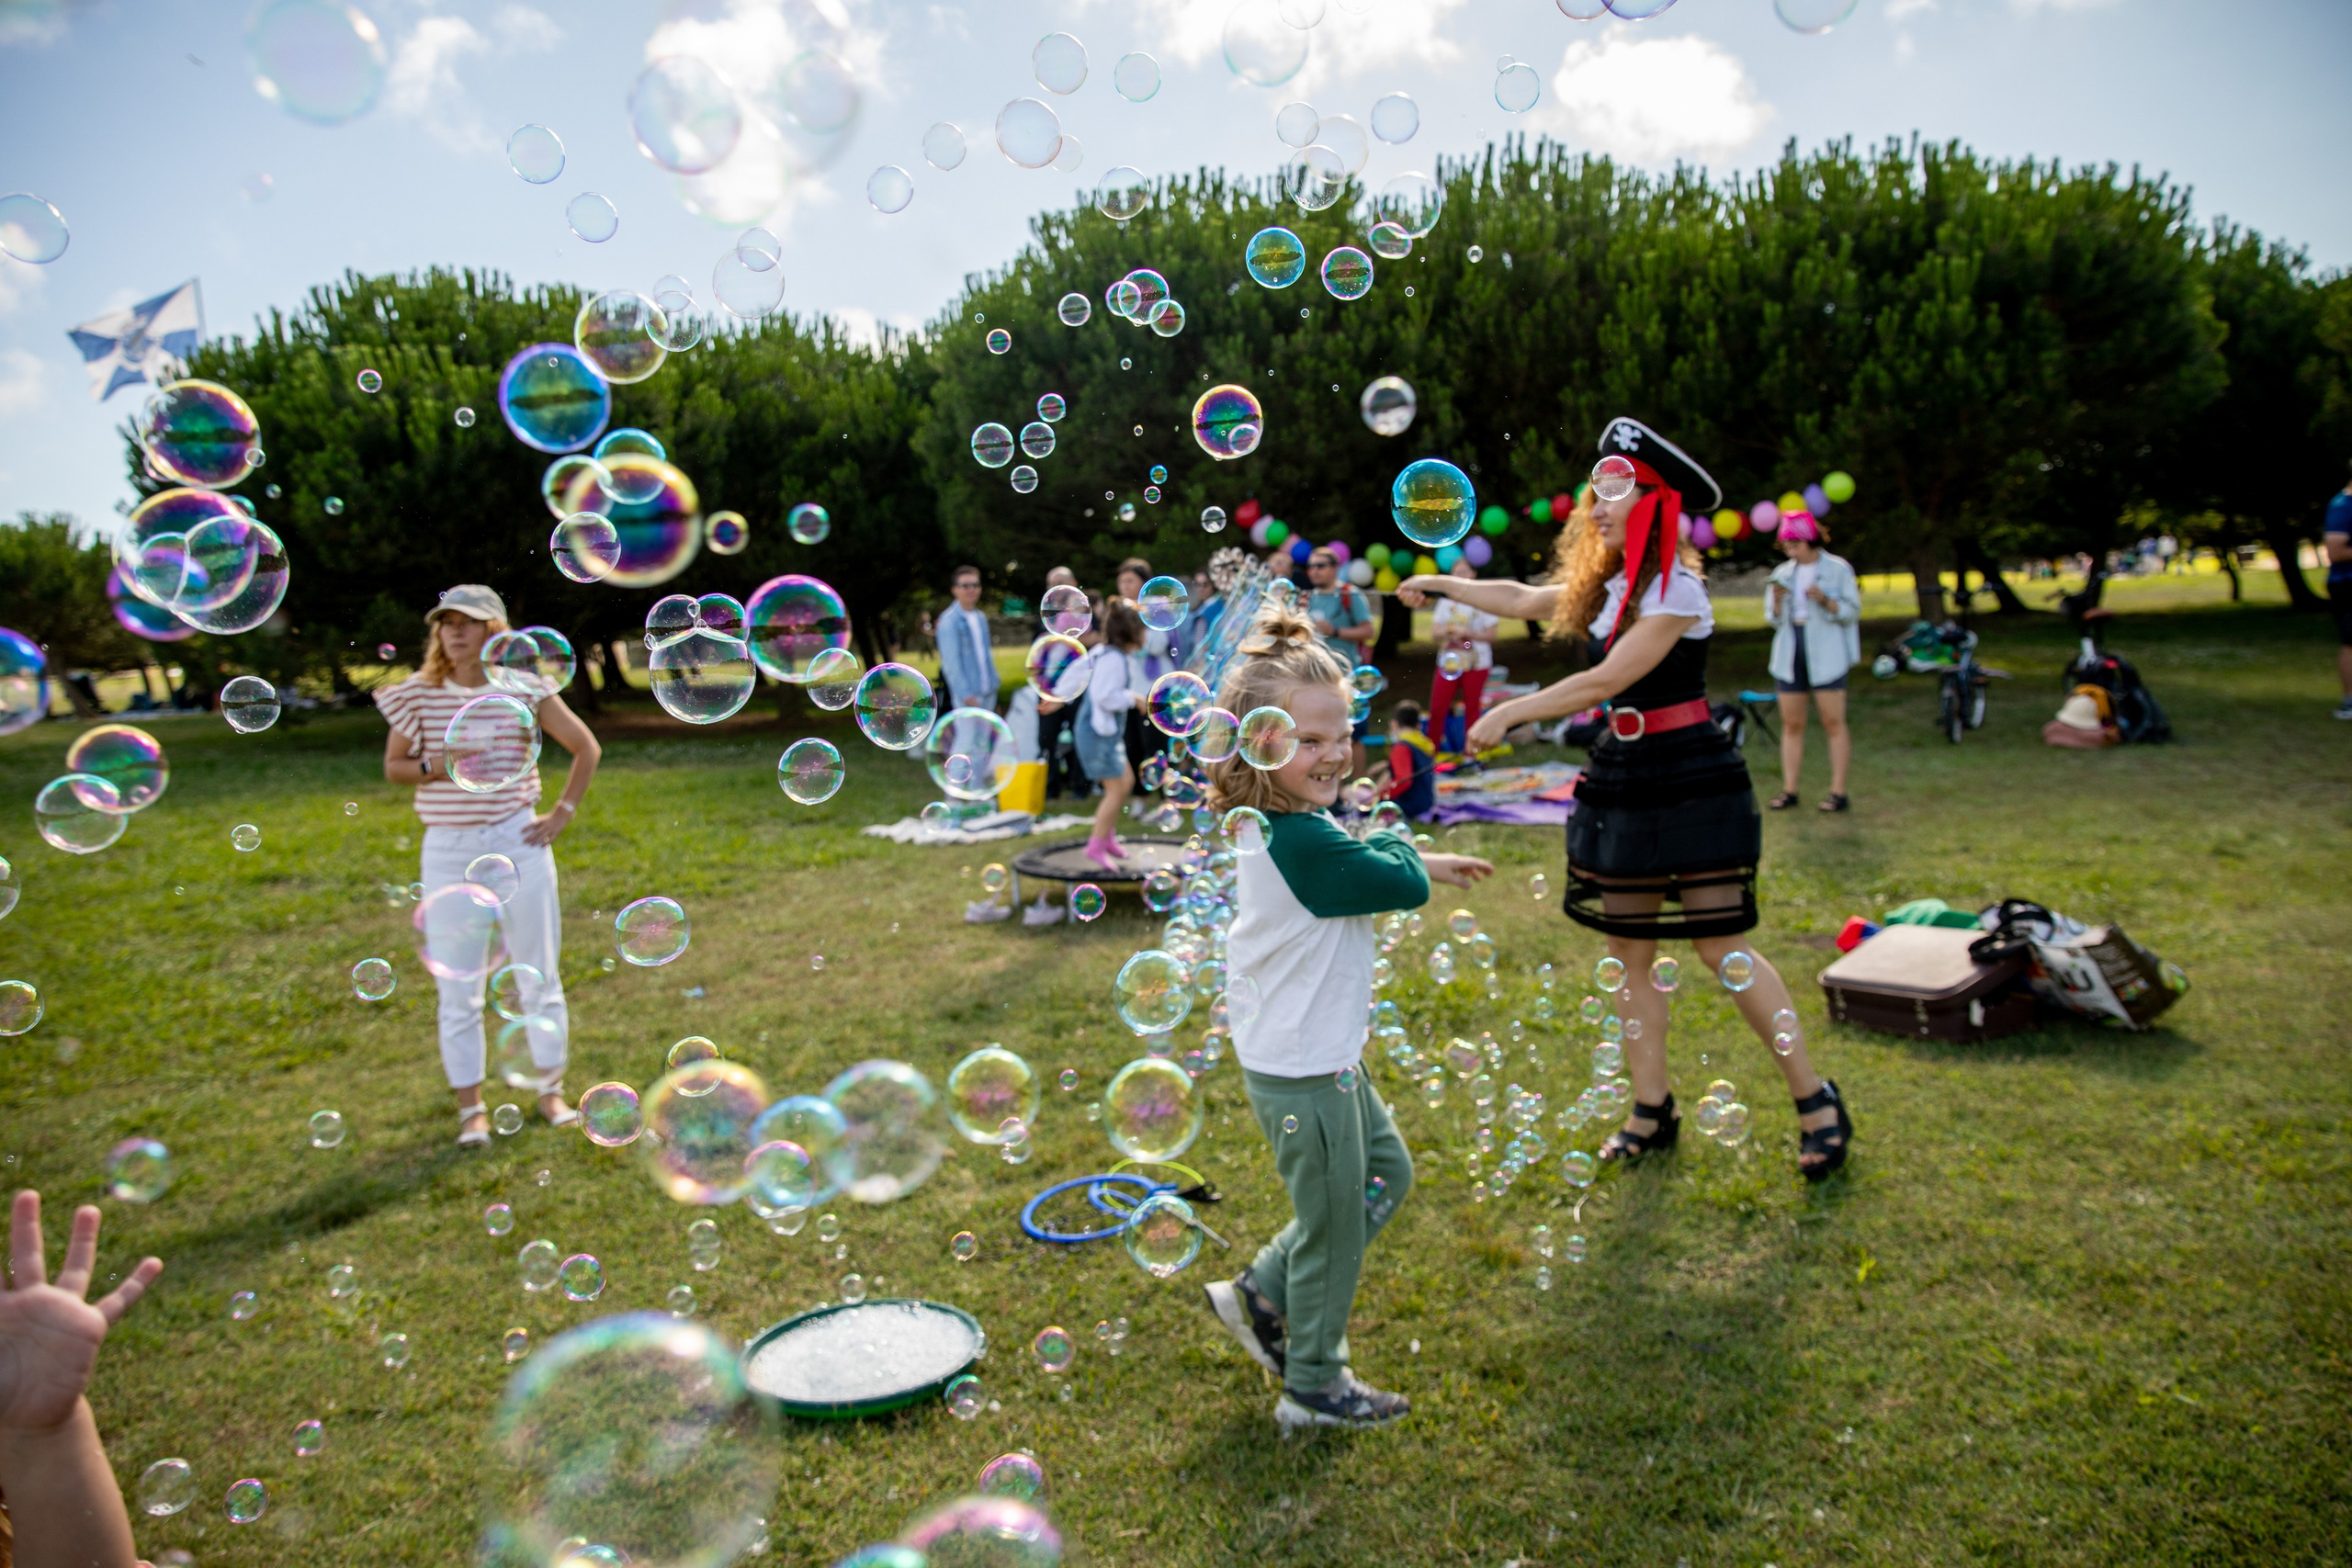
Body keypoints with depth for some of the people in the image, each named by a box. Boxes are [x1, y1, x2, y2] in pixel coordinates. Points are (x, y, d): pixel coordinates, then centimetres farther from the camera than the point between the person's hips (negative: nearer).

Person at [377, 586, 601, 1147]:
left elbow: (586, 748, 7)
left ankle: (551, 1090, 23)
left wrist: (563, 813, 2)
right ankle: (471, 1108, 18)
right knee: (458, 990, 5)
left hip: (518, 844, 0)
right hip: (448, 853, 1)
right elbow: (393, 765, 8)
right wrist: (434, 767, -12)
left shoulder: (524, 689, -3)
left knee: (540, 975, 8)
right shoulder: (420, 692, -1)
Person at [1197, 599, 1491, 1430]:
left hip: (1324, 1055, 10)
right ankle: (1314, 1387, 30)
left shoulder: (1281, 826, 2)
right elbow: (1404, 885, -24)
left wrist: (1425, 863, 17)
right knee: (1334, 1227, 9)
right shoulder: (1301, 842, -29)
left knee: (1385, 1175, 25)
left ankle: (1262, 1296, 33)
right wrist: (1397, 840, -3)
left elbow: (1358, 868, 21)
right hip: (1302, 1072, -10)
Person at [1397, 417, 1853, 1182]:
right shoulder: (1606, 585, 10)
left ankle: (1816, 1100, 11)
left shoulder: (1677, 590, -15)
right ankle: (1653, 1109, 22)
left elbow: (1606, 680, -19)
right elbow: (1524, 599, 24)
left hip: (1693, 782, -8)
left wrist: (1509, 713, -13)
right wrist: (1443, 584, 25)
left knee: (1723, 949, -6)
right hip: (1623, 782, 8)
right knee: (1628, 954, 10)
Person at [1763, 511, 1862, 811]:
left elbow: (1853, 612, -4)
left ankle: (1838, 791, 0)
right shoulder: (1783, 573, 12)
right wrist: (1777, 600, -8)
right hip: (1789, 655, 4)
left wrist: (1825, 600, -20)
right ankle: (1789, 790, 8)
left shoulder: (1838, 569, 0)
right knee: (1791, 724, 4)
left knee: (1833, 722, -4)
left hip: (1826, 657, -4)